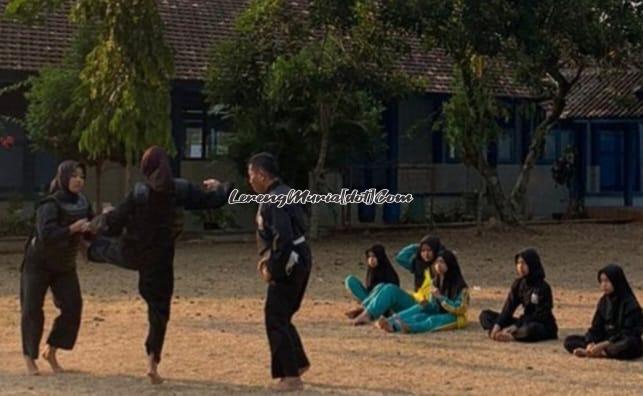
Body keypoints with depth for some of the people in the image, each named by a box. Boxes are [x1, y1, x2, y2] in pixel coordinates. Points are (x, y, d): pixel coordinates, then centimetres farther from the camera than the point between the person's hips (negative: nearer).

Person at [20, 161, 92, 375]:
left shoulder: (82, 204, -6)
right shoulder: (50, 205, -24)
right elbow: (46, 235, -35)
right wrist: (72, 228, -39)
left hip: (65, 266, 5)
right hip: (38, 263, -5)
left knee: (72, 308, -5)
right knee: (32, 309, -2)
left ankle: (51, 351, 14)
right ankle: (29, 357, 16)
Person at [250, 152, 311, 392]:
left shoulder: (273, 201, -19)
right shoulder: (285, 193, 13)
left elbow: (283, 238, -27)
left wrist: (272, 269, -16)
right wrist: (268, 258, 13)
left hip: (289, 265, -10)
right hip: (299, 260, 10)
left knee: (276, 319, -3)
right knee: (281, 315, 20)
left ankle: (291, 377, 2)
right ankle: (298, 363, 30)